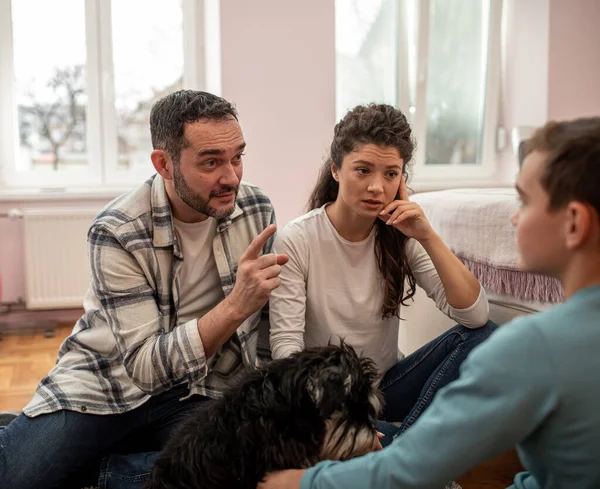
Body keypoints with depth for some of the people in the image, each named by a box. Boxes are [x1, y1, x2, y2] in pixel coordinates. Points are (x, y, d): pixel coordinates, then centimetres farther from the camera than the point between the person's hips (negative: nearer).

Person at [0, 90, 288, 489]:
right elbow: (146, 365, -24)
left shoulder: (258, 210, -8)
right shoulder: (118, 233, -20)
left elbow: (264, 314, 7)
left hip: (198, 391, 4)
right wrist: (236, 305, -36)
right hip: (105, 382, -4)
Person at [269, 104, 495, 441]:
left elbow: (475, 315, -12)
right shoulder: (296, 240, -13)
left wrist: (428, 237, -21)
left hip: (389, 384, 4)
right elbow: (286, 346, -17)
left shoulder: (400, 236, -3)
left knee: (483, 335, -17)